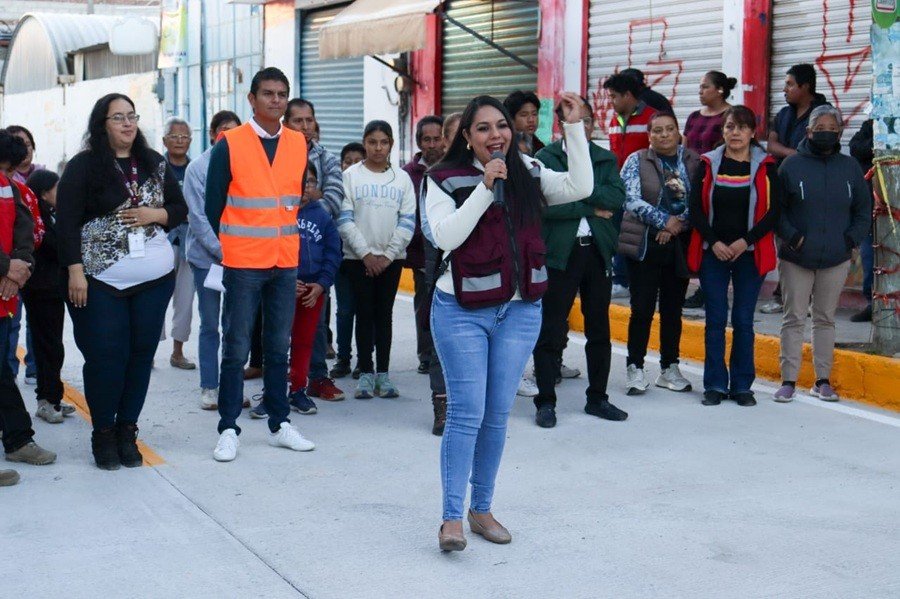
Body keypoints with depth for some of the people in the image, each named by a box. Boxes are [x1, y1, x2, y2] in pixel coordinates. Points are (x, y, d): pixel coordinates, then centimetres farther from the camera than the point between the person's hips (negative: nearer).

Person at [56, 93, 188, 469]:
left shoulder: (154, 163, 10)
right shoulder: (83, 166, -2)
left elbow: (180, 209, 15)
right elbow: (67, 222, -6)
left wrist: (155, 215, -7)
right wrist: (75, 271, -13)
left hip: (155, 278, 4)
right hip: (100, 280, -4)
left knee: (141, 354, 5)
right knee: (105, 356, -4)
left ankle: (127, 431, 16)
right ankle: (103, 434, 11)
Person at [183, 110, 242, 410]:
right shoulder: (198, 168, -5)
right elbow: (198, 218, -8)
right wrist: (222, 251, -15)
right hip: (206, 257, -2)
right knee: (210, 325, 6)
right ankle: (209, 388, 15)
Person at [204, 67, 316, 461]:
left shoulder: (299, 144, 7)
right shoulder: (230, 144, -5)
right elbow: (213, 205, -3)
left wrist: (298, 245, 8)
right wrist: (216, 253, -3)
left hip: (286, 262, 4)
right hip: (243, 262, -4)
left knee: (279, 346, 12)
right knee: (236, 349, 1)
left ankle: (279, 425, 21)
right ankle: (228, 430, 9)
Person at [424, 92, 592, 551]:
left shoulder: (528, 174, 8)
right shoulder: (446, 179, -4)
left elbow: (580, 188, -4)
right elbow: (446, 236, -17)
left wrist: (574, 127, -8)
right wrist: (485, 187, -19)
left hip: (520, 310, 4)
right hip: (462, 310, -4)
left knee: (497, 415, 9)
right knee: (466, 414, -8)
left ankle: (482, 509, 20)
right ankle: (452, 517, -2)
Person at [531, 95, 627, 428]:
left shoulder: (606, 159, 12)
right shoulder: (545, 157, -2)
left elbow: (617, 197, -5)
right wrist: (592, 208, -12)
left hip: (598, 251, 5)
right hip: (559, 252, -4)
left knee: (599, 329, 11)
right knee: (551, 330, -1)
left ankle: (597, 398, 23)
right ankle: (546, 401, 8)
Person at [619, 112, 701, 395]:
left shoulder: (693, 161, 6)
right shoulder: (636, 161, 1)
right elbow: (631, 199, -9)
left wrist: (679, 222, -12)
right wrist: (665, 220, -14)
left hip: (679, 244, 2)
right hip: (645, 243, -2)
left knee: (673, 308, 9)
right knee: (642, 308, -3)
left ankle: (669, 368, 19)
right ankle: (635, 368, 7)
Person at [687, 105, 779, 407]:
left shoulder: (765, 166, 1)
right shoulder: (708, 165, 3)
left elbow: (773, 211, -2)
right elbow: (696, 209, 0)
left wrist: (745, 240, -12)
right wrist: (714, 242, -10)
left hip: (749, 253, 0)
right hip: (713, 252, 1)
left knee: (743, 320, 3)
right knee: (715, 319, 3)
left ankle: (742, 385, 12)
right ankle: (715, 385, 9)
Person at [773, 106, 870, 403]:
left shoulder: (850, 167, 6)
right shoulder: (792, 164, -3)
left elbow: (863, 210, 12)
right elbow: (775, 208, -2)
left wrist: (852, 239, -1)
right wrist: (793, 237, -11)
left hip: (836, 259, 3)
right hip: (796, 258, -2)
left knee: (825, 319, 10)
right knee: (794, 319, 2)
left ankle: (822, 381, 17)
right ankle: (788, 381, 8)